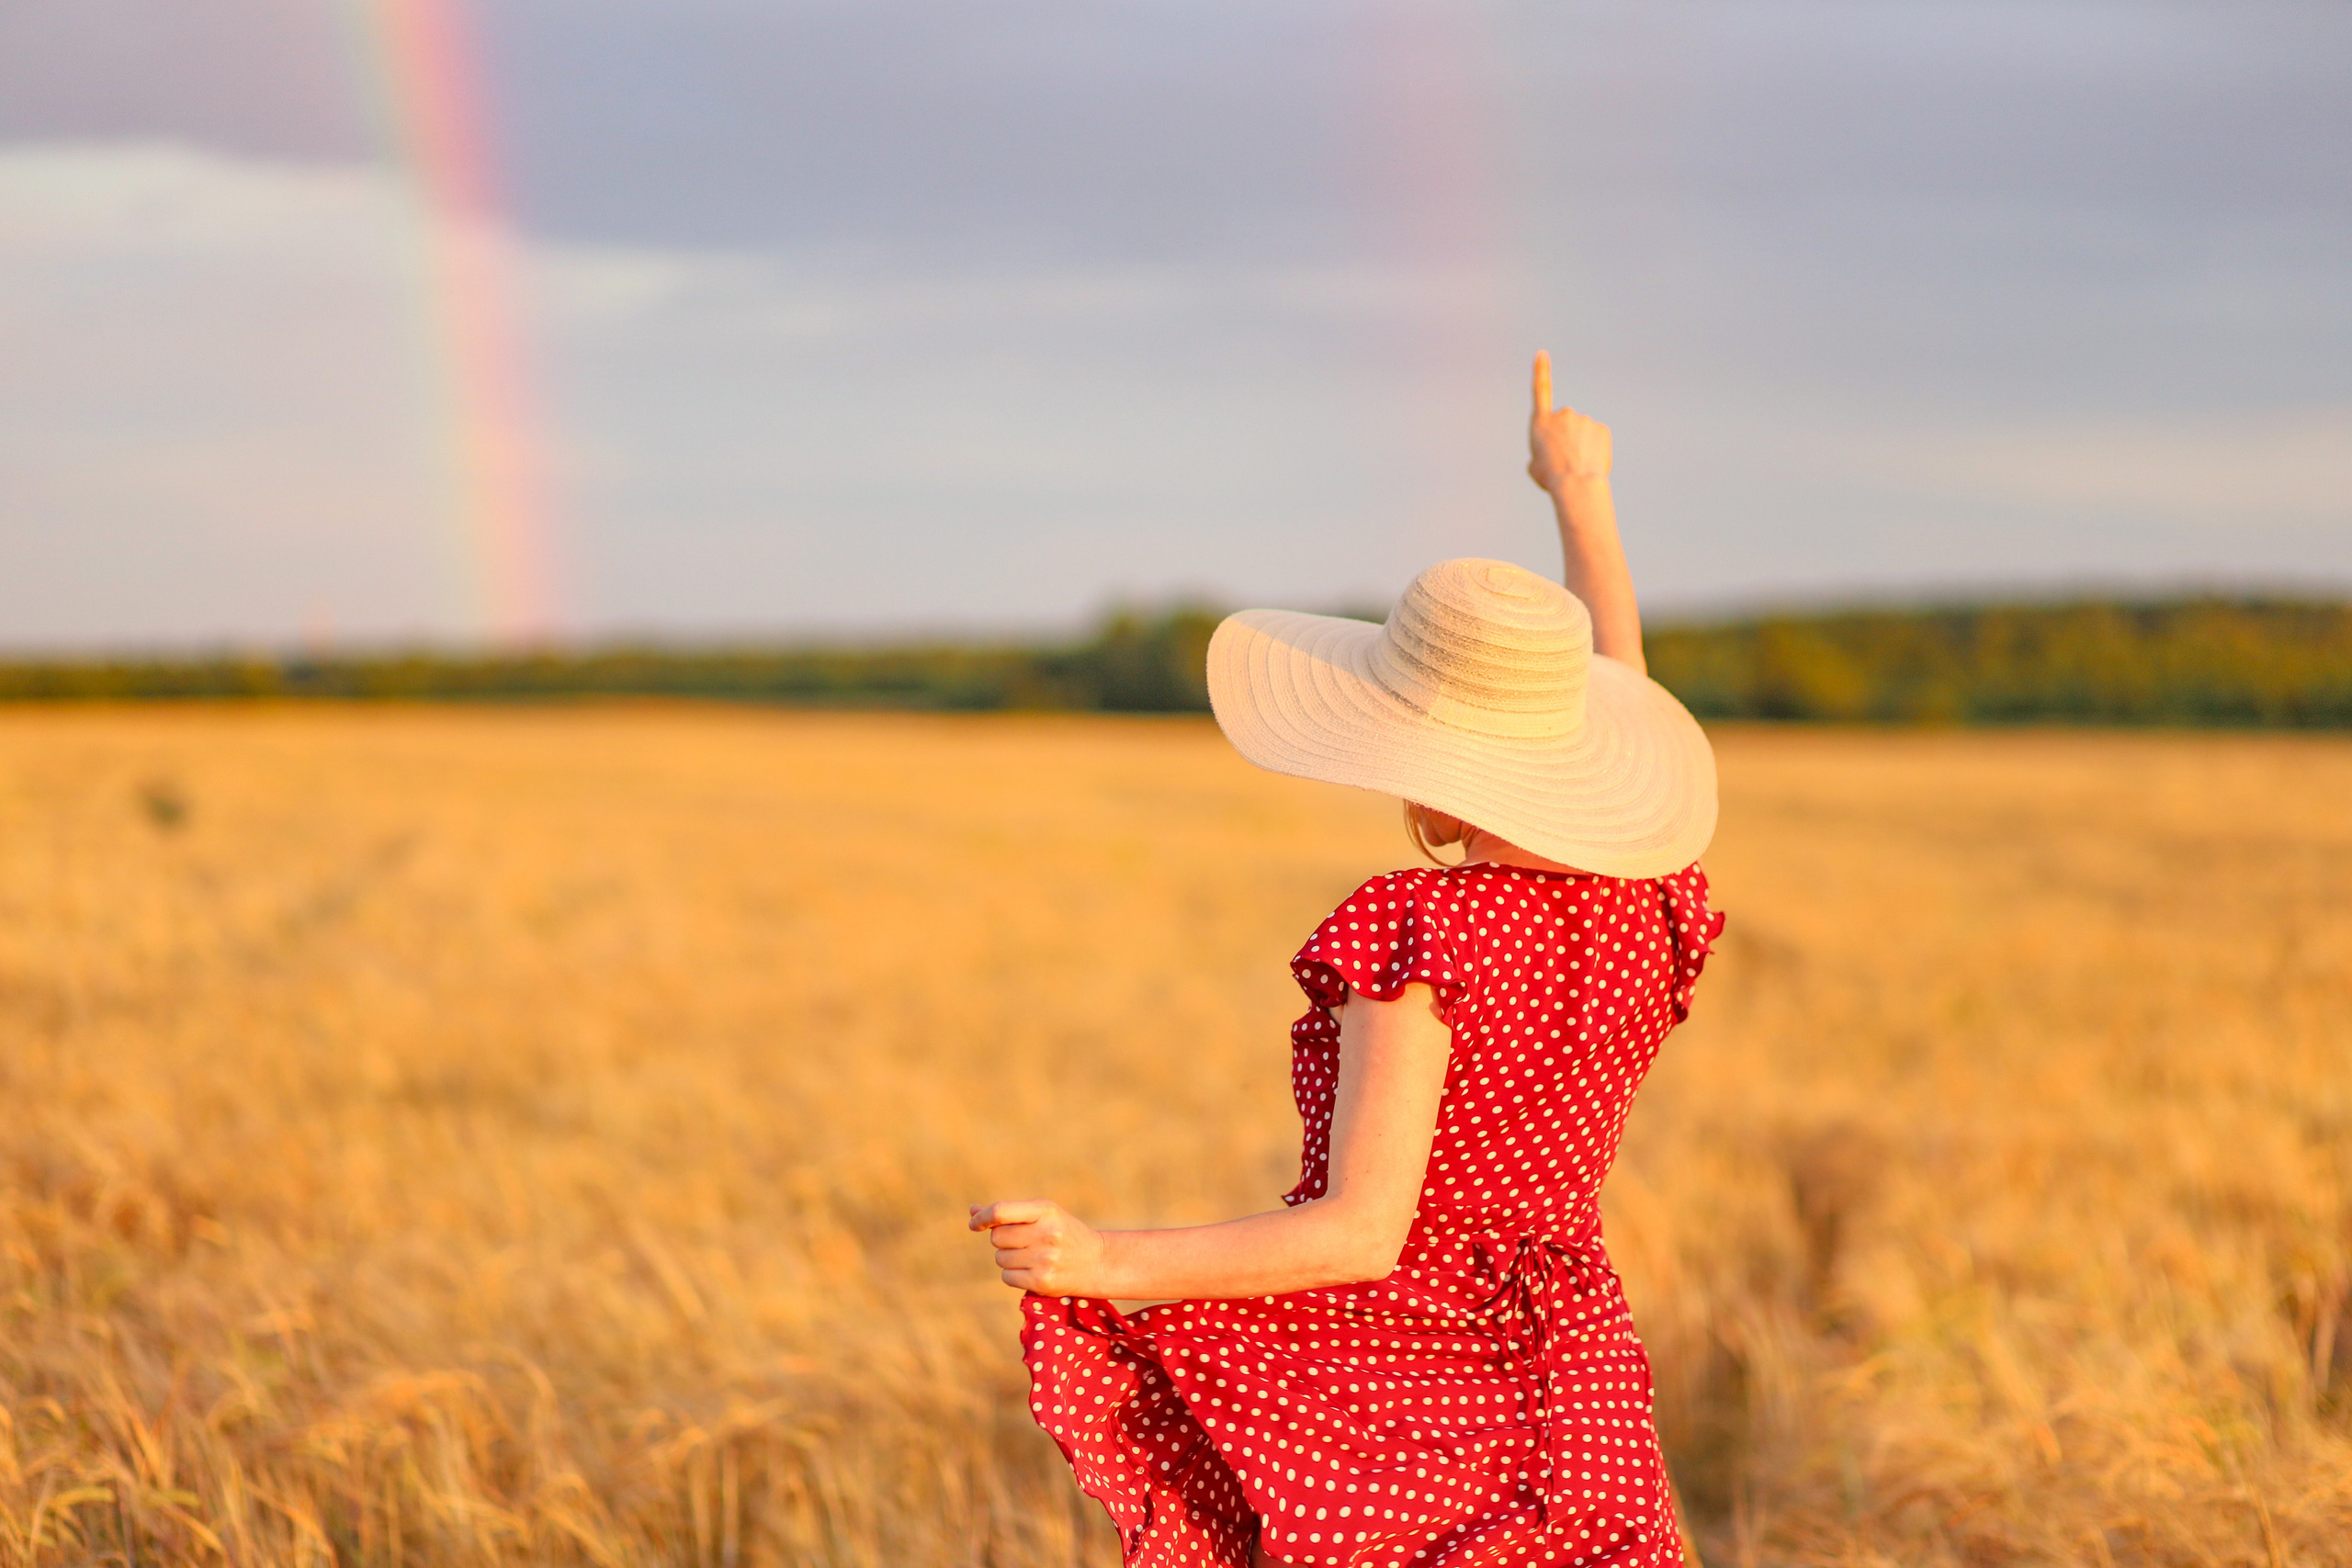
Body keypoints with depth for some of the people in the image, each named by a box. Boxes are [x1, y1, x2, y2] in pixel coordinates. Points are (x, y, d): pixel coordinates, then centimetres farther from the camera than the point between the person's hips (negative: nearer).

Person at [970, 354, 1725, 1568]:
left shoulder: (1417, 937, -20)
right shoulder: (1647, 903, -1)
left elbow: (1363, 1232, -24)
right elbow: (1620, 683, 18)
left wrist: (1107, 1264, -26)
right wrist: (1581, 494, 32)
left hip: (1366, 1415, -6)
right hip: (1550, 1408, 6)